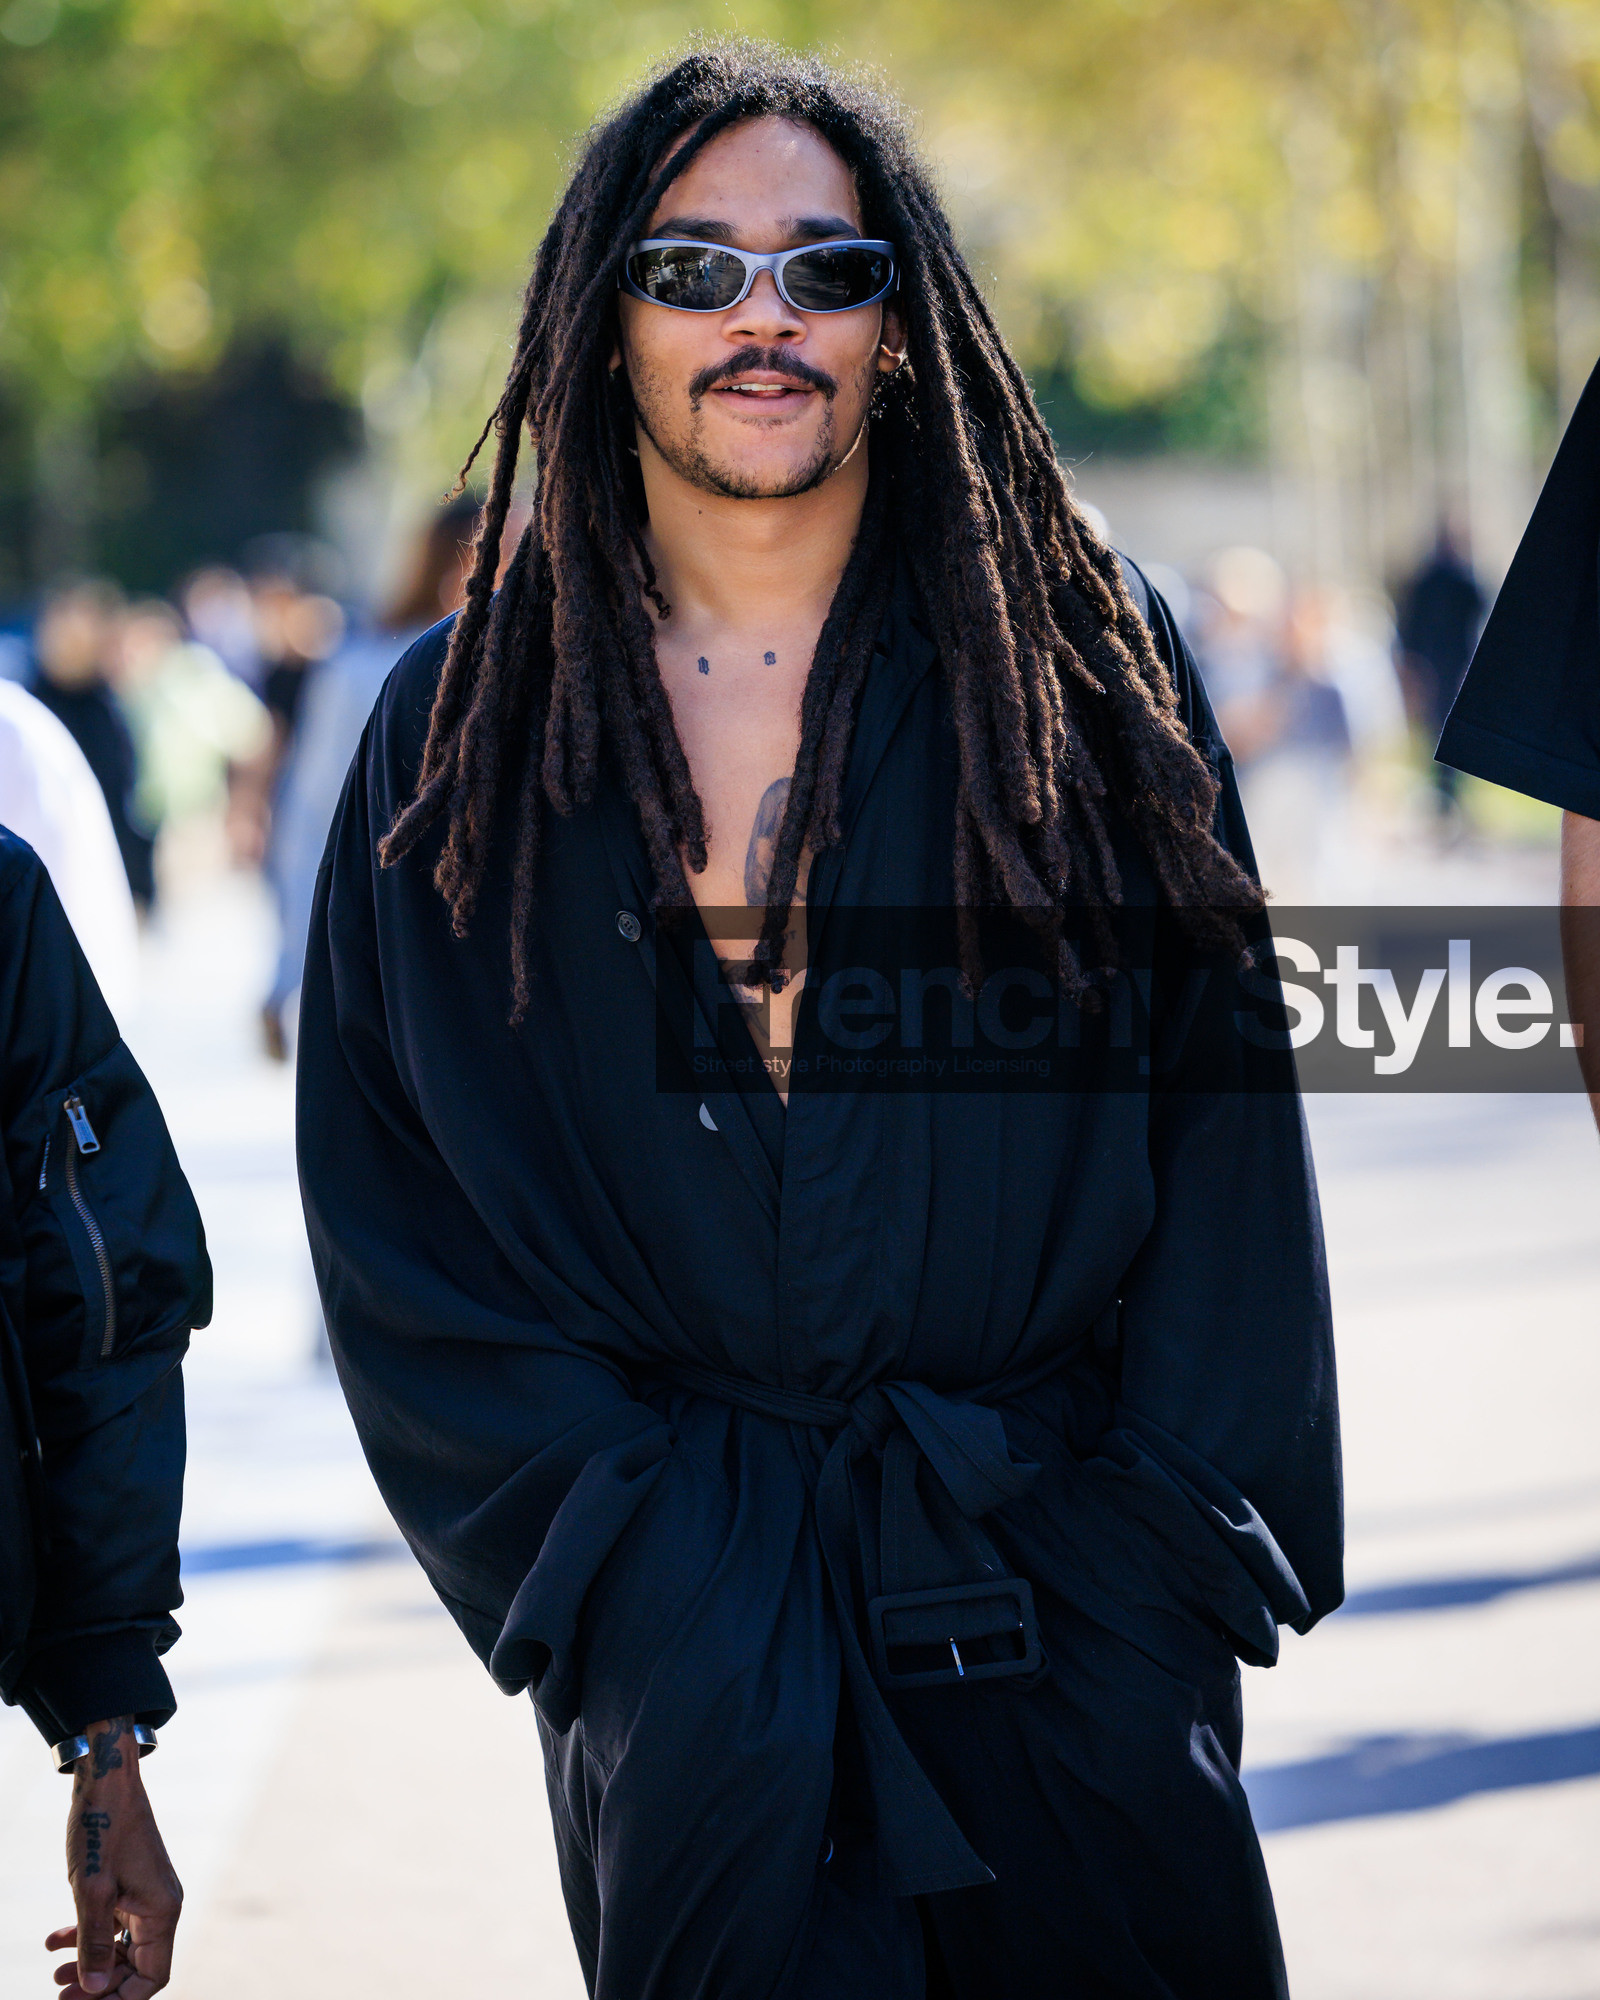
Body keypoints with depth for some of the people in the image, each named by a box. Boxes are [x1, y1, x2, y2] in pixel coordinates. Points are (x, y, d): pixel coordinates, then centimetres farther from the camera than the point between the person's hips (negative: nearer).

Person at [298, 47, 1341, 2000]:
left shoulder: (1082, 662, 3)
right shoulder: (462, 737, 5)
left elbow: (1225, 1139, 1)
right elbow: (390, 1221, 4)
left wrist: (1152, 1559, -7)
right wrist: (613, 1552, -6)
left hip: (1065, 1623, 0)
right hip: (685, 1645, 0)